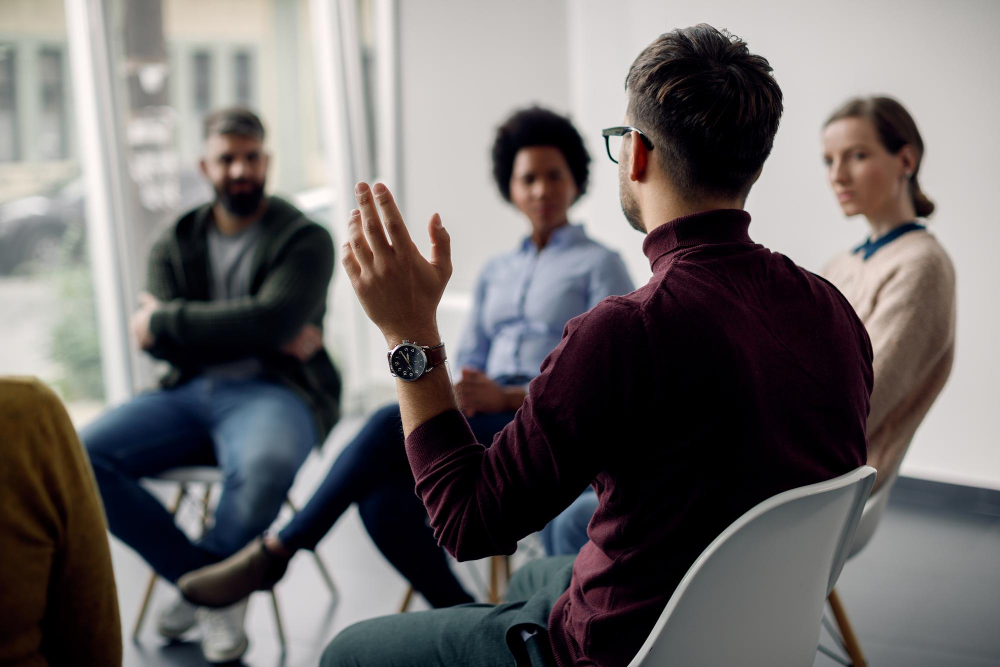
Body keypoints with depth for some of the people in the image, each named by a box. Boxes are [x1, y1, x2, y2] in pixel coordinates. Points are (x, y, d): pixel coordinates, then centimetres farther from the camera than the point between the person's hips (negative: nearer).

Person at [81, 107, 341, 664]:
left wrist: (166, 321, -8)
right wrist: (270, 338, -10)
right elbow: (162, 345, 0)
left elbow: (271, 319, -15)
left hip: (272, 391, -4)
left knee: (267, 466, -39)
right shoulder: (175, 246, 15)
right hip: (190, 392, 4)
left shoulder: (305, 239, 3)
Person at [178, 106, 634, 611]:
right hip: (486, 424, 6)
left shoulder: (599, 266, 7)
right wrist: (463, 396, -4)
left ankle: (274, 553, -18)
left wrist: (508, 397, -17)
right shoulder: (496, 272, 27)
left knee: (394, 424, -28)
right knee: (384, 503, -26)